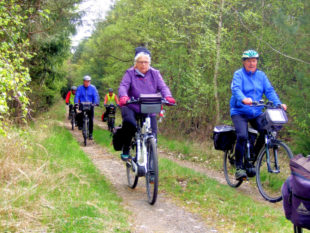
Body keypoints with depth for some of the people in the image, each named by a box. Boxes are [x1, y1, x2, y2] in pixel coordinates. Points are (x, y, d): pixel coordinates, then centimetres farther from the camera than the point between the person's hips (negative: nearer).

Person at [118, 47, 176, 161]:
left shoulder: (155, 74, 6)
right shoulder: (130, 73, 0)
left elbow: (162, 87, -5)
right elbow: (123, 86, -14)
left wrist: (167, 96, -28)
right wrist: (123, 97, -37)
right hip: (131, 108, -2)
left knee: (152, 135, -9)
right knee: (129, 122, -33)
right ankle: (125, 150, -14)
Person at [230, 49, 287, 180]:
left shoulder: (261, 75, 11)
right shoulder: (238, 74, -3)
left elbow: (269, 90, 2)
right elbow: (236, 89, -21)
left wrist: (278, 103, -17)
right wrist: (244, 99, -43)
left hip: (256, 113, 4)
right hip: (239, 112, -4)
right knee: (242, 136, -24)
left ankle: (253, 157, 6)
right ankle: (239, 167, -10)